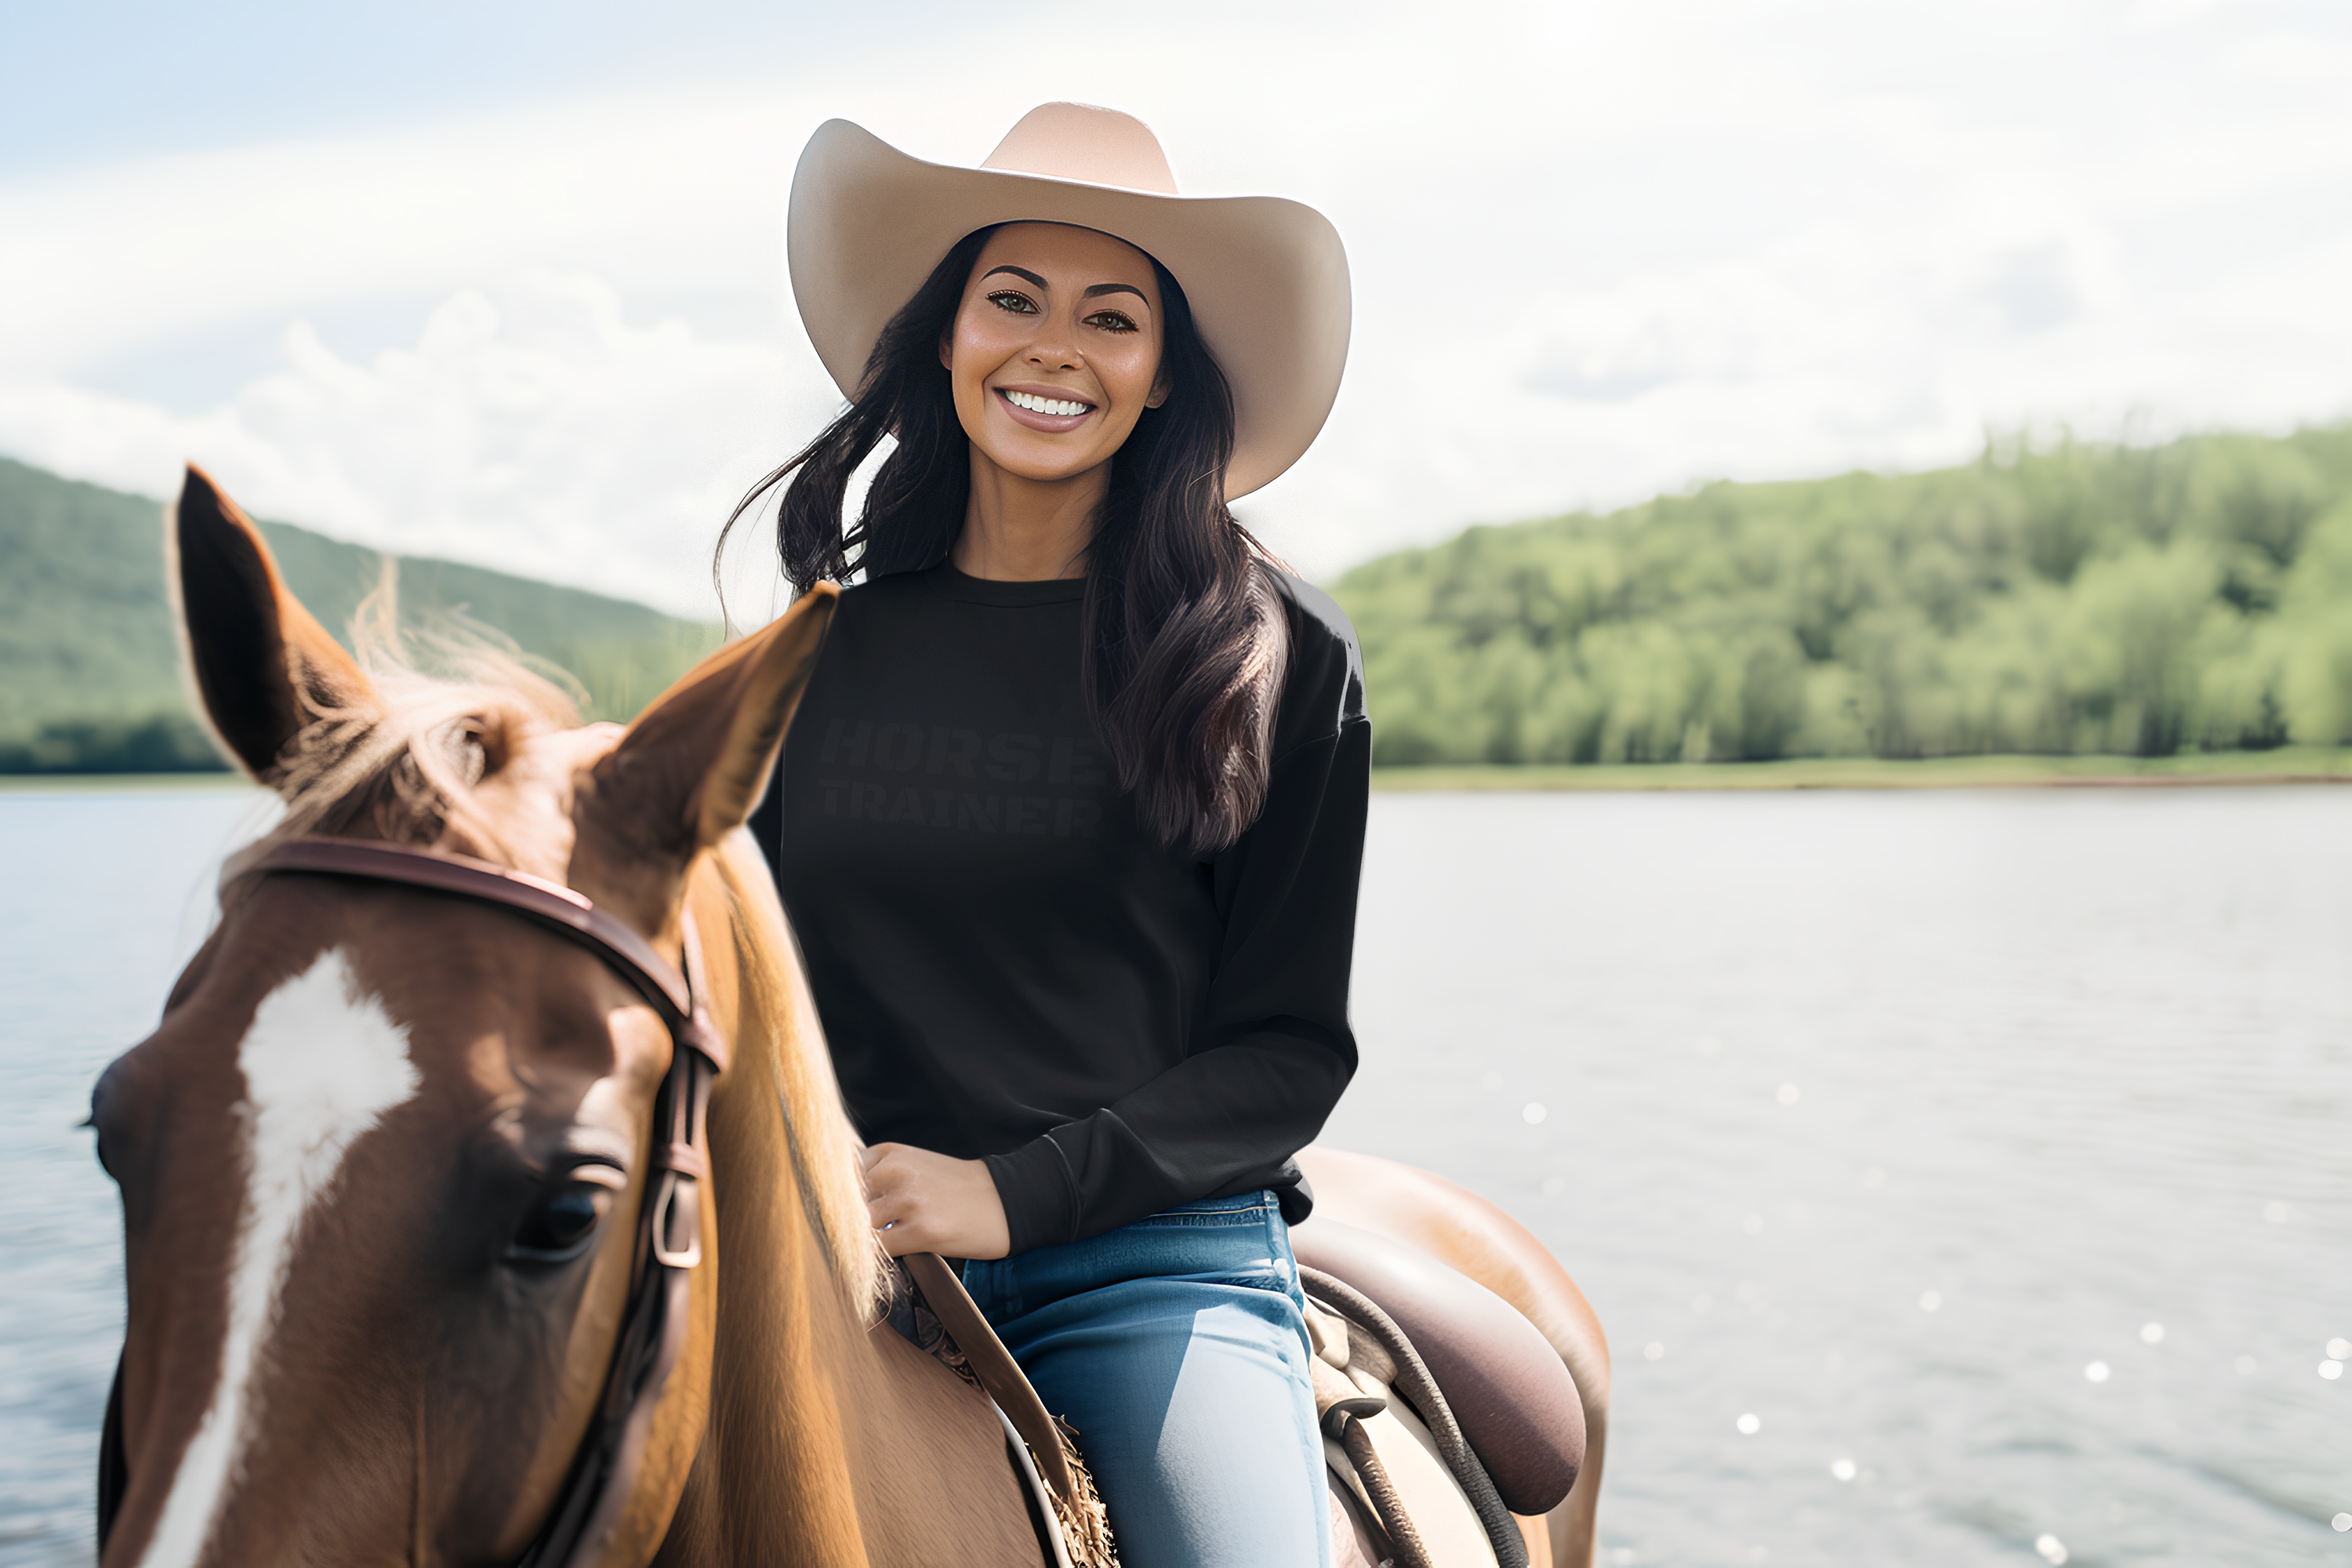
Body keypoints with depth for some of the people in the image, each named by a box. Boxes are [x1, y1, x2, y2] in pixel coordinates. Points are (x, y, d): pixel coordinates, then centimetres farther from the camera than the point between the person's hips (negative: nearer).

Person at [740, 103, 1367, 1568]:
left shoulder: (1281, 655, 1)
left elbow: (1290, 1045, 0)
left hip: (1155, 1259, -2)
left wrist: (1014, 1190, -12)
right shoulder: (822, 651, 10)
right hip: (841, 1256, 3)